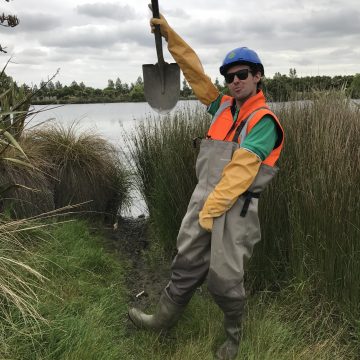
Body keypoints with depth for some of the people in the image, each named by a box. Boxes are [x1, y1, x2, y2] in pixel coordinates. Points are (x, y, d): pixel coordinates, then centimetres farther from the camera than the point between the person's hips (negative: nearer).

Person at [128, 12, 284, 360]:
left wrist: (212, 208, -18)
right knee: (187, 263, 13)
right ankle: (164, 317, 28)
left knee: (224, 277, 0)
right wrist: (169, 35, 15)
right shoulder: (223, 106, 13)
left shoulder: (263, 120, -8)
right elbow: (195, 73, 16)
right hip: (203, 195, 6)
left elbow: (241, 168, -16)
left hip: (235, 206, -6)